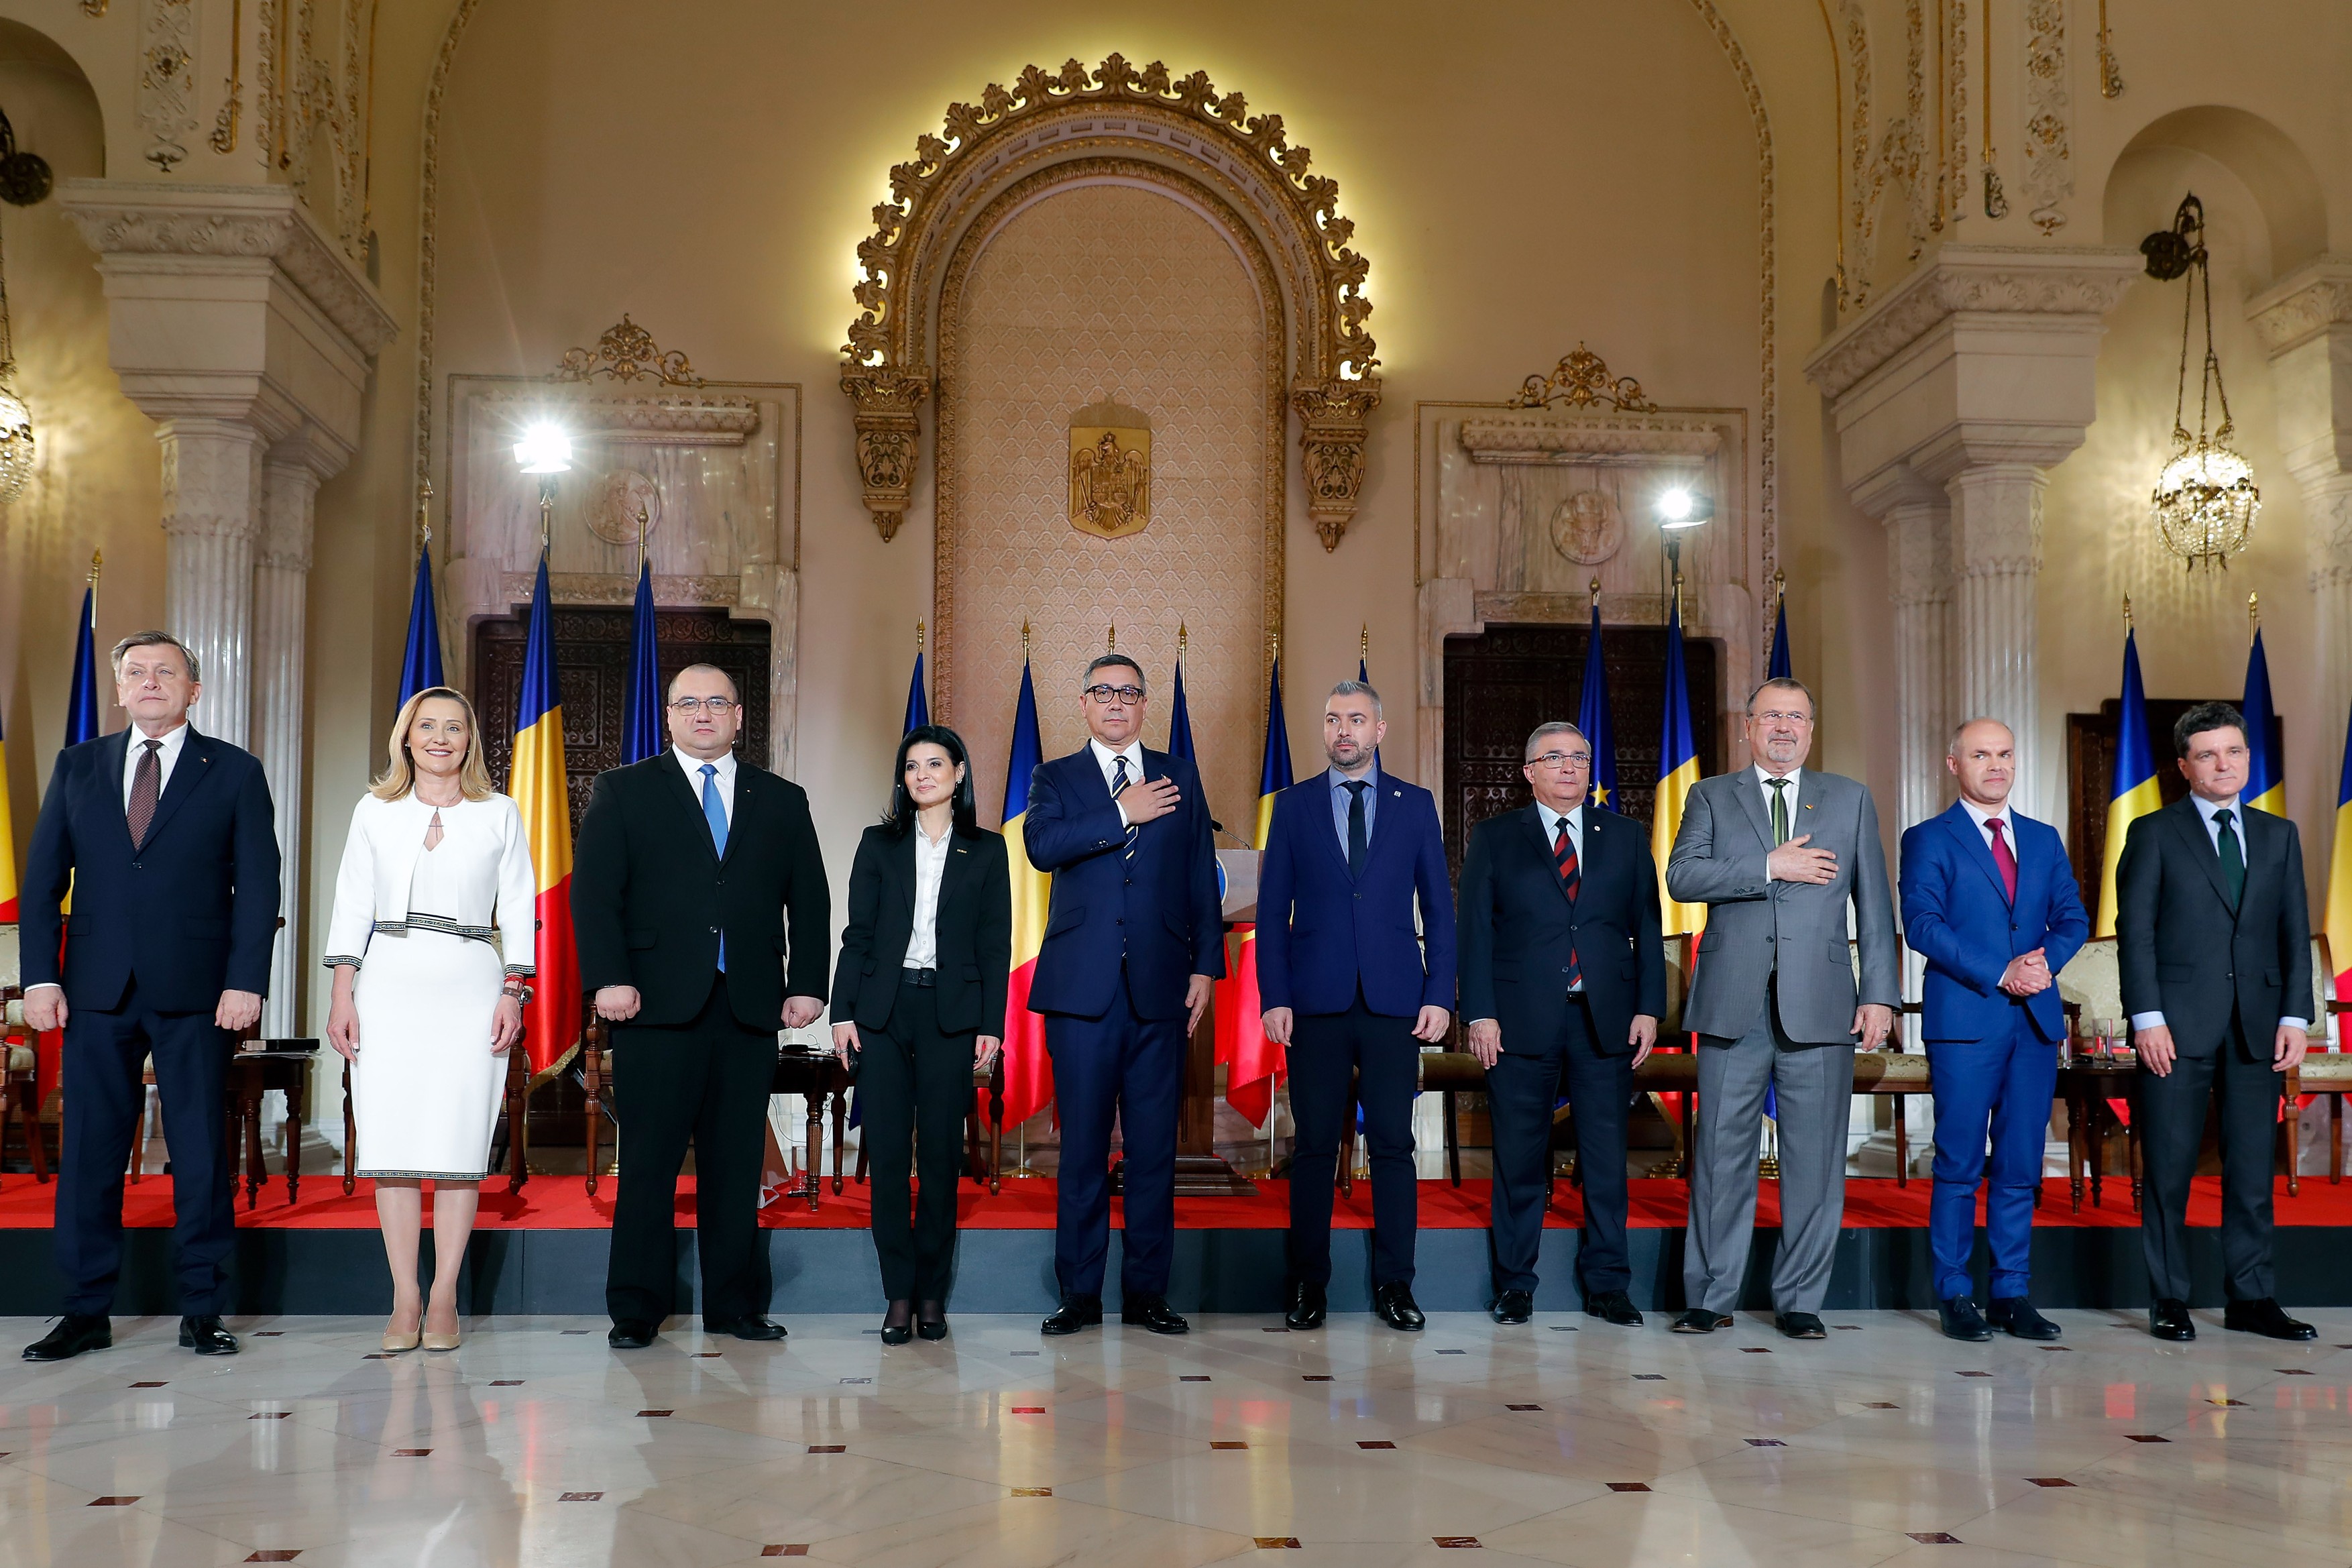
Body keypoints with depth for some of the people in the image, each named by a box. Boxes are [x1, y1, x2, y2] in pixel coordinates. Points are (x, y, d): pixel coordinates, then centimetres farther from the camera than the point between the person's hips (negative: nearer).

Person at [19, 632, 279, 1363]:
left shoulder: (235, 772, 5)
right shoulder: (77, 766, 12)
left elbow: (258, 885, 0)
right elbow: (43, 878, 9)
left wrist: (246, 981, -9)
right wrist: (40, 977, -1)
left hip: (195, 994, -2)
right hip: (96, 992, 2)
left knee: (202, 1151, 2)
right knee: (89, 1150, 5)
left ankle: (203, 1310, 11)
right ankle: (86, 1312, 14)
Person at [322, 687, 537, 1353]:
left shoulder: (499, 814, 7)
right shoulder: (375, 810, 9)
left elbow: (518, 910, 6)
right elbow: (352, 905, 8)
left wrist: (513, 993, -3)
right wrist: (341, 995, 1)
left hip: (470, 986, -1)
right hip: (390, 985, 1)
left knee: (459, 1145, -2)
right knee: (391, 1146, -1)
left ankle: (444, 1299, 6)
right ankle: (404, 1303, 6)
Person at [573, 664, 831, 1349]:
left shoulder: (783, 801, 15)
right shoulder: (623, 791, 9)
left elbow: (810, 902, 13)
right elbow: (593, 892, 1)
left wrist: (807, 984, 2)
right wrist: (609, 978, -10)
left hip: (751, 1008, 2)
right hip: (659, 1007, -2)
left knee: (738, 1162, 5)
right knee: (649, 1162, 0)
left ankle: (735, 1305, 14)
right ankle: (635, 1312, 7)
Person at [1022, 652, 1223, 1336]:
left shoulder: (1180, 778, 14)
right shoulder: (1055, 778, 10)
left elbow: (1201, 879, 11)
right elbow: (1042, 845, -11)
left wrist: (1206, 966, 4)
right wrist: (1122, 814, -11)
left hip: (1160, 987, 1)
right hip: (1082, 988, -1)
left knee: (1154, 1145, 3)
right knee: (1083, 1144, 2)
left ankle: (1146, 1291, 12)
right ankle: (1080, 1293, 10)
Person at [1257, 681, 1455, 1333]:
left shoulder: (1415, 805, 8)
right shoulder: (1294, 805, 7)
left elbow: (1438, 907, 8)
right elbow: (1273, 908, 5)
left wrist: (1439, 996, -1)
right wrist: (1273, 997, -4)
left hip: (1394, 1002, 0)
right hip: (1316, 1003, 0)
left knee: (1393, 1144, 2)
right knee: (1314, 1146, 3)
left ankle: (1394, 1285, 11)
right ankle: (1309, 1284, 12)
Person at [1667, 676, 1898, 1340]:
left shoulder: (1850, 800, 14)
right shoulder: (1711, 797, 11)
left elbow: (1874, 905, 10)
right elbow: (1682, 876, -5)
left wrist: (1879, 993, 1)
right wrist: (1770, 867, -13)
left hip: (1820, 1007, 1)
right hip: (1733, 1005, -1)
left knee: (1815, 1159, 3)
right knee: (1721, 1155, 2)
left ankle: (1799, 1301, 13)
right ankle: (1710, 1297, 12)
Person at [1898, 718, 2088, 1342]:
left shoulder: (2044, 840, 17)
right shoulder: (1928, 840, 2)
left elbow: (2073, 917, 11)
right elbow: (1923, 924, -8)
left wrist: (2047, 961, -10)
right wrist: (2000, 975, -16)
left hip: (2037, 1020, 4)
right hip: (1964, 1019, -4)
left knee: (2021, 1165, 6)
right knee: (1960, 1165, -2)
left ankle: (2011, 1294, 13)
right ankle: (1955, 1296, 6)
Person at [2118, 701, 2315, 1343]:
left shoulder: (2279, 835, 14)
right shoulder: (2154, 833, 3)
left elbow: (2295, 931, 11)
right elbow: (2134, 931, -2)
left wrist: (2295, 1016, 1)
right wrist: (2147, 1018, -10)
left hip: (2257, 1025, 3)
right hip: (2178, 1025, -3)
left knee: (2253, 1168, 5)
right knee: (2168, 1169, 1)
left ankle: (2251, 1299, 14)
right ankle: (2169, 1301, 9)